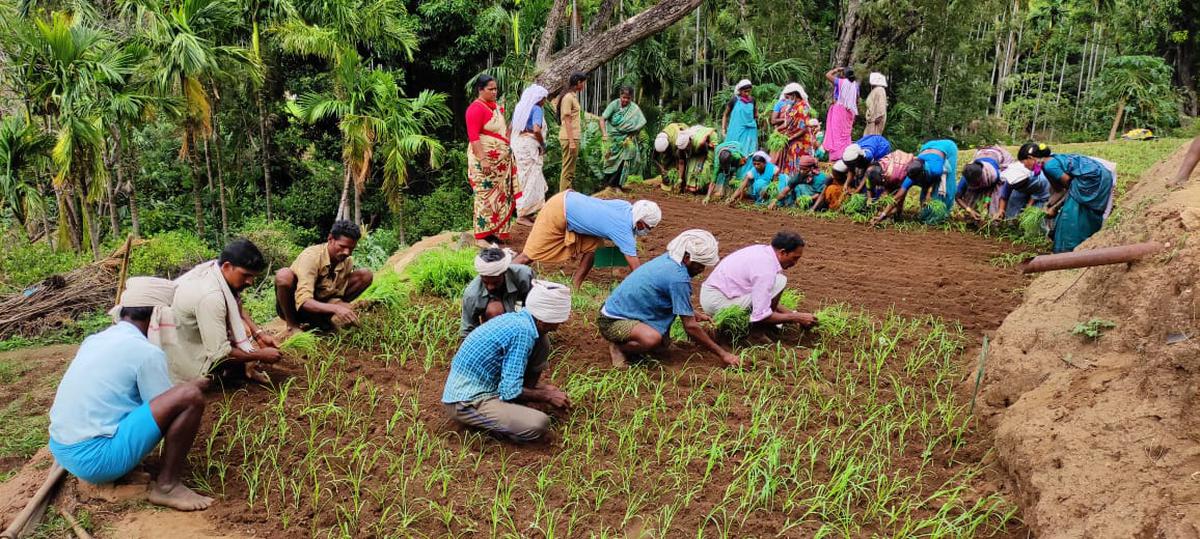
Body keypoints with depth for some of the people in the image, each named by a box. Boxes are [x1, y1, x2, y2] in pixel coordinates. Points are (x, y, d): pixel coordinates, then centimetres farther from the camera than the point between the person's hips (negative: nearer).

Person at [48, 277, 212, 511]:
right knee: (190, 396, -15)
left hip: (60, 451, 9)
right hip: (94, 459, -9)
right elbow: (164, 407, -5)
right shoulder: (147, 352, -13)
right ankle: (167, 485, -7)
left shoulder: (95, 340, 12)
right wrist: (196, 384, 12)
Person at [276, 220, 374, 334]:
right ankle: (292, 325, -12)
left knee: (366, 275, -7)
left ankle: (323, 319, -5)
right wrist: (336, 308, -49)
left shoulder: (348, 262, -9)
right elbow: (304, 301, -35)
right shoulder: (311, 256, -26)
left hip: (320, 306, 5)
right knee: (284, 275, -37)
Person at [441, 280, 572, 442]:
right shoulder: (523, 332, -22)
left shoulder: (514, 318, 6)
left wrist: (543, 387, 14)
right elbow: (511, 391, -21)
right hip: (467, 403, -9)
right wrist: (546, 396, -6)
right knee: (539, 424, -27)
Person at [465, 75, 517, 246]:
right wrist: (483, 159, -27)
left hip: (500, 160, 9)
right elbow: (473, 136, -21)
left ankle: (496, 231, 21)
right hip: (485, 160, -9)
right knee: (486, 196, -5)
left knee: (499, 195, 12)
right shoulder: (476, 108, -14)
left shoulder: (495, 105, 11)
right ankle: (481, 236, 1)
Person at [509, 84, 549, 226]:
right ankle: (522, 215, 0)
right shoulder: (536, 109, -10)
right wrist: (543, 145, -10)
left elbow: (510, 130, 15)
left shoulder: (520, 108, 14)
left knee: (523, 179, 16)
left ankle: (528, 212, 22)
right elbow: (536, 130, -24)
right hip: (530, 146, -8)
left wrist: (512, 147, 19)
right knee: (530, 180, -2)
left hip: (517, 144, 9)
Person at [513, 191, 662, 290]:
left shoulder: (626, 206, -2)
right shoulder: (624, 231, -22)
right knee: (530, 254, -3)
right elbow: (636, 270, -19)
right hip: (558, 213, -9)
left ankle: (574, 288, 8)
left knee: (591, 246, 4)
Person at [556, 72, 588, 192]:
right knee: (568, 169, -6)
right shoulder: (568, 97, -13)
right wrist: (571, 141, -20)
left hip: (573, 137, 10)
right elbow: (567, 121, -17)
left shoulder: (573, 96, 16)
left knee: (570, 169, 15)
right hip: (569, 138, -10)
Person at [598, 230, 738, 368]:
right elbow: (690, 326, -21)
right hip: (612, 322, -10)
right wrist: (722, 354, -15)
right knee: (653, 339, -34)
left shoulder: (668, 258, 0)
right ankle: (618, 347, -8)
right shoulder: (678, 278, -26)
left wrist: (693, 313, 19)